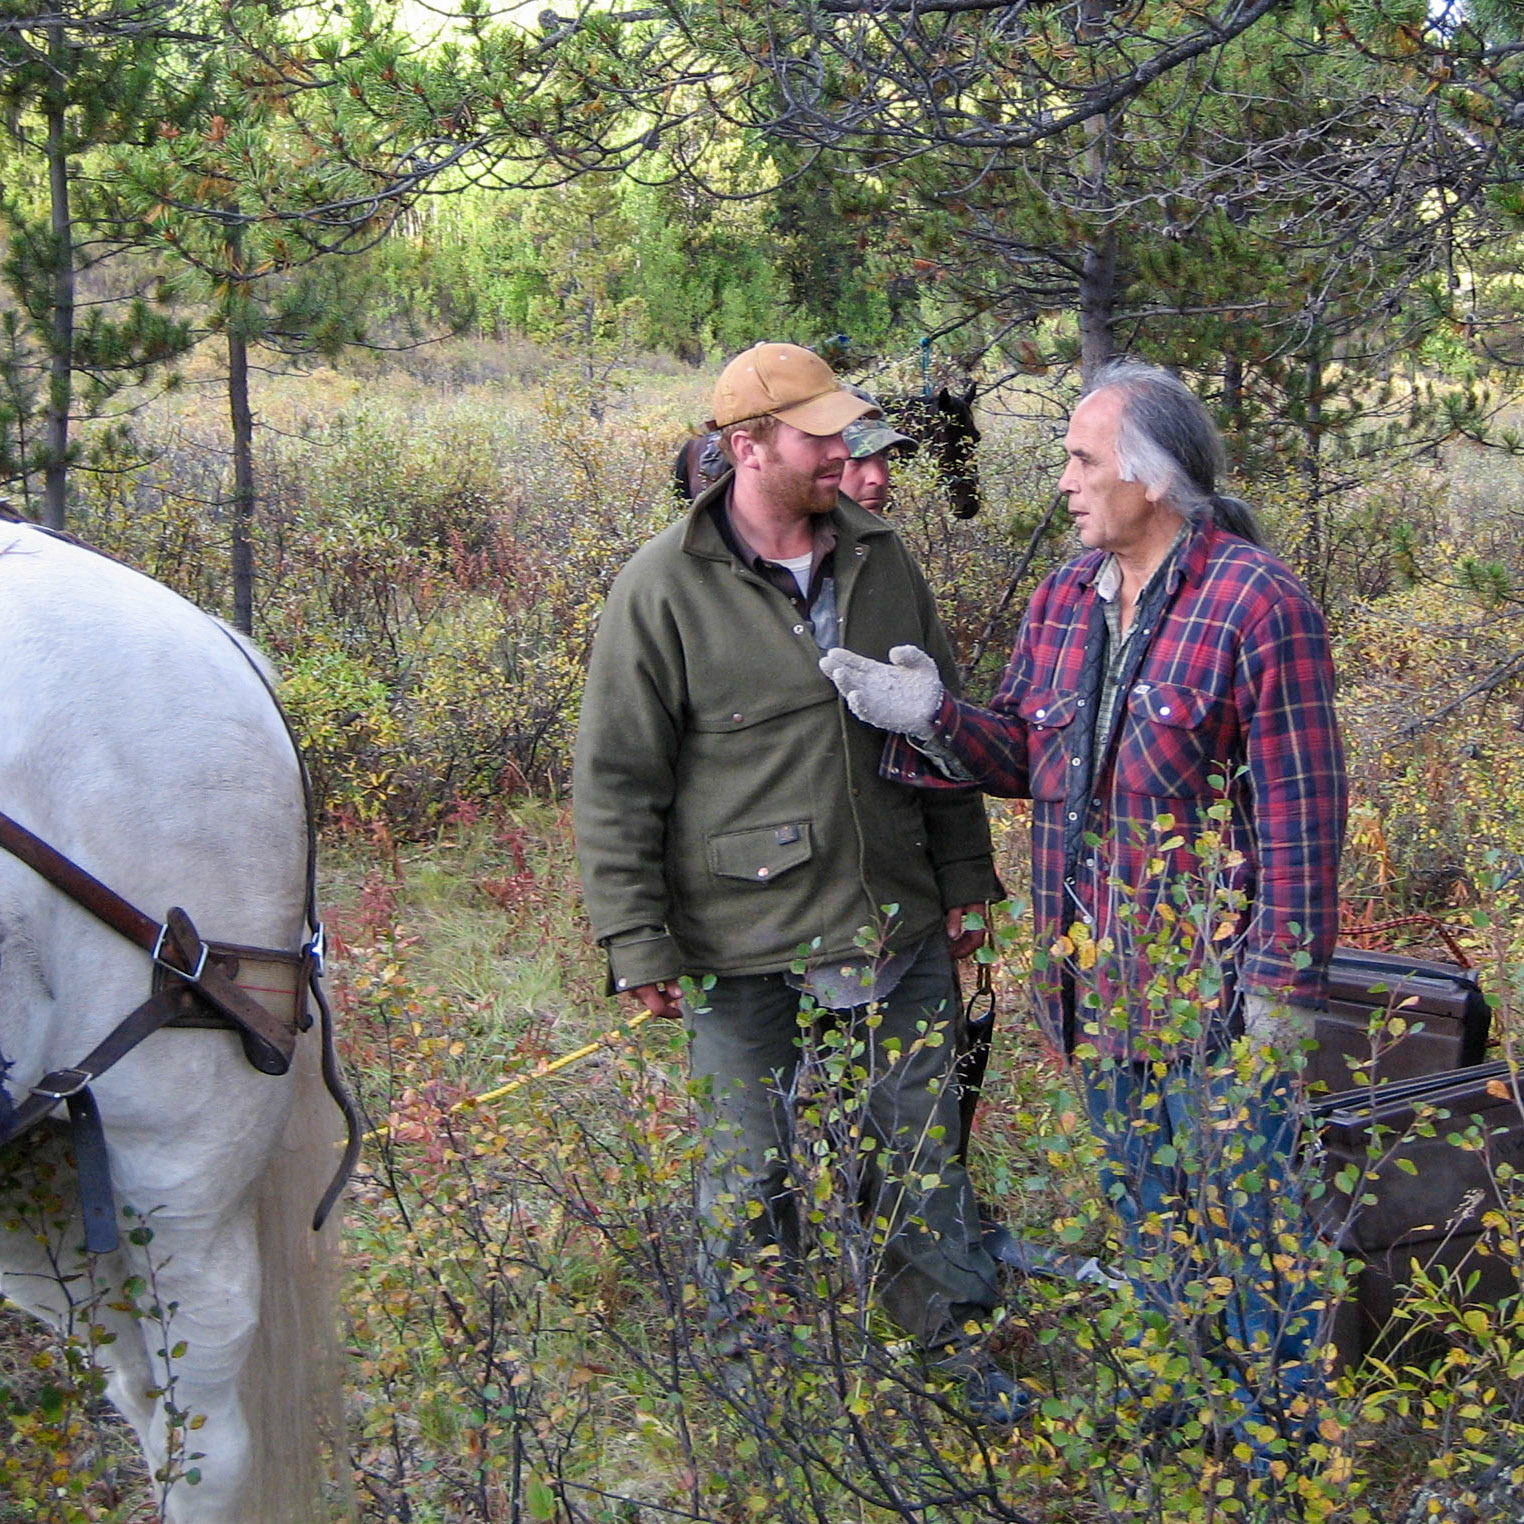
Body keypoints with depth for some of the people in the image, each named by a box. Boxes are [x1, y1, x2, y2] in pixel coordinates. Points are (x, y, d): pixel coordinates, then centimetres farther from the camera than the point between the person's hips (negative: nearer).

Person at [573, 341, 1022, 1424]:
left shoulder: (882, 561, 4)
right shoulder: (665, 591, -11)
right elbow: (617, 784, -8)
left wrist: (964, 879, 14)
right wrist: (639, 946, -10)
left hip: (900, 927, 4)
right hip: (742, 946, -4)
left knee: (926, 1143, 16)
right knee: (748, 1170, 10)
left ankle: (957, 1337, 33)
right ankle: (752, 1359, 31)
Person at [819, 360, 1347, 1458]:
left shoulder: (1257, 604, -16)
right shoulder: (1068, 597, 6)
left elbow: (1300, 808, -16)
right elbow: (1025, 753, 10)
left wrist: (1285, 981, -16)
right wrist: (931, 718, -10)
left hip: (1215, 973, -7)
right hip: (1099, 967, 7)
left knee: (1244, 1196, 3)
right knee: (1140, 1191, 19)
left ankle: (1281, 1425, 19)